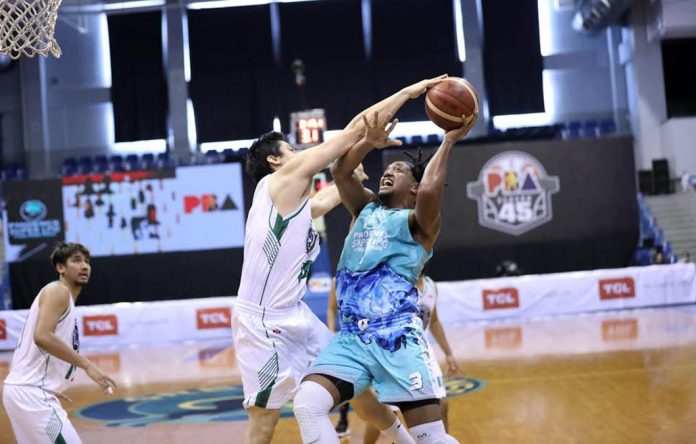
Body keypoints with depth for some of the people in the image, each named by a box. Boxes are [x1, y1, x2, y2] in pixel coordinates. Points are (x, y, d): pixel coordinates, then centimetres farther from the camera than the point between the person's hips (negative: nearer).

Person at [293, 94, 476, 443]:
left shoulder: (418, 222, 4)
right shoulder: (366, 209, 21)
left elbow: (430, 192, -18)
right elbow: (340, 171, 7)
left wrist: (449, 140, -9)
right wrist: (371, 136, -1)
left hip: (397, 338, -4)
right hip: (351, 337, 5)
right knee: (307, 405, -19)